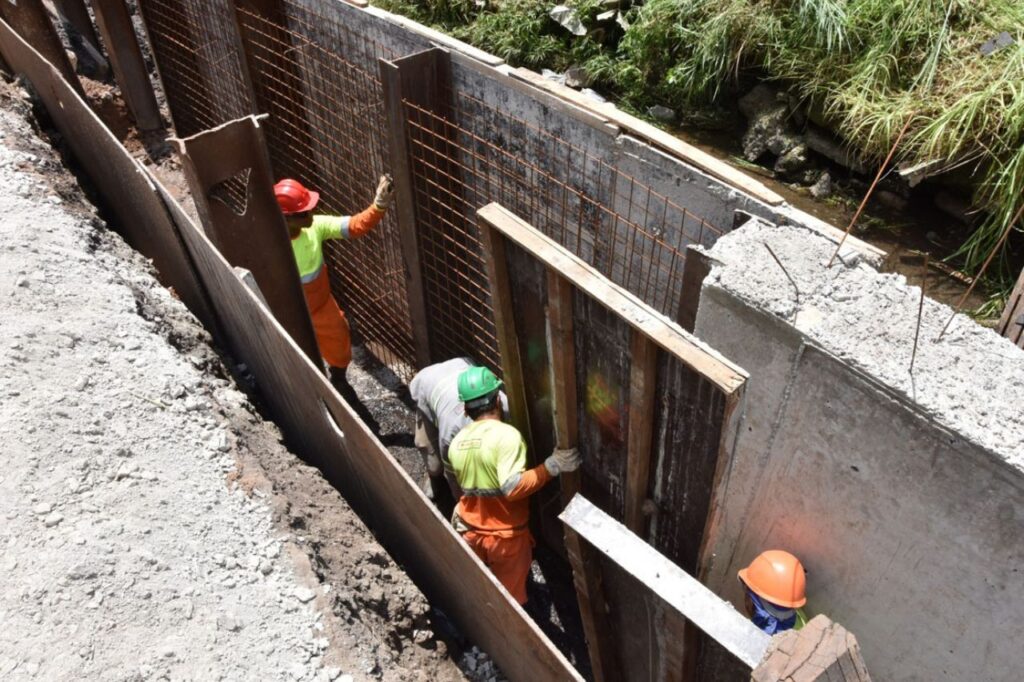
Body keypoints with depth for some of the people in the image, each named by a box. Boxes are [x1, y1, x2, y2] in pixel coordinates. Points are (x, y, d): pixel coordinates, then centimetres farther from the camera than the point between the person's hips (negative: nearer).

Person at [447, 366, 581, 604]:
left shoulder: (456, 443, -1)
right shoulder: (506, 435, -23)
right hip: (505, 535, -5)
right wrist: (552, 466, -32)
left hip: (470, 531, 5)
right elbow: (512, 488, -32)